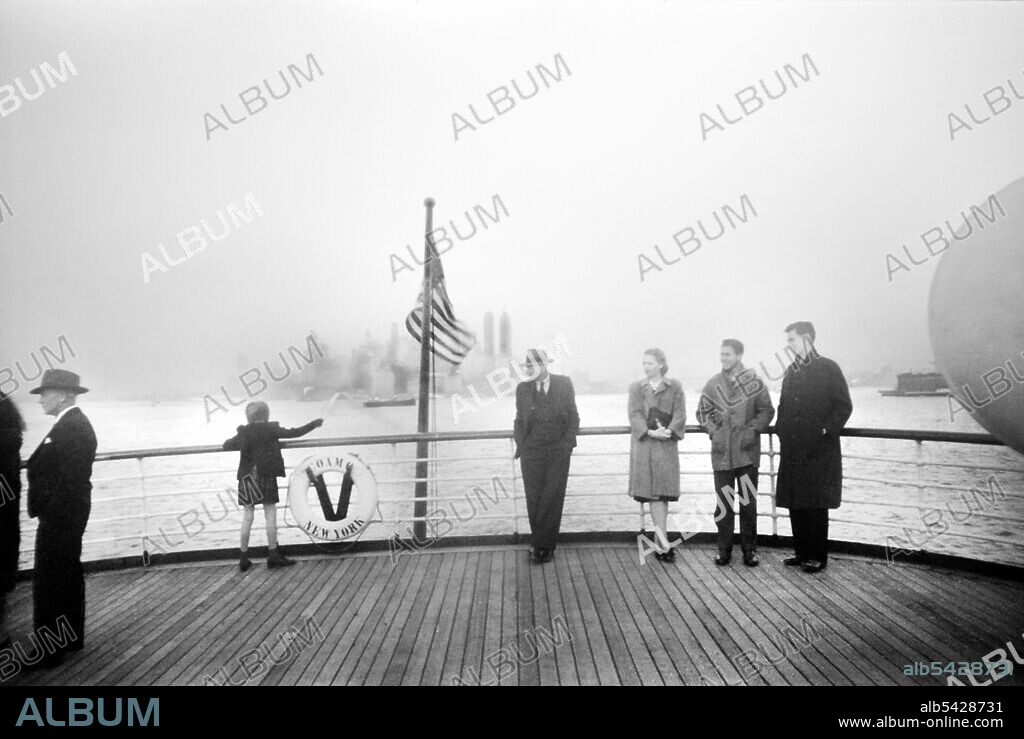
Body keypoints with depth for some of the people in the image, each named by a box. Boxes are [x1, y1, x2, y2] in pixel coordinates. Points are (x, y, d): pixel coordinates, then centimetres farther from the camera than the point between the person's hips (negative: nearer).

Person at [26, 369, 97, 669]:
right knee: (69, 577, 18)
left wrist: (47, 511, -18)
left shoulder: (69, 428, -21)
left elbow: (68, 479, -24)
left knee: (49, 583, 0)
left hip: (59, 517, -10)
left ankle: (50, 651, 11)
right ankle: (71, 637, 31)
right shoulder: (76, 423, 10)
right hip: (68, 515, 10)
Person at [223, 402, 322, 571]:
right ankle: (273, 554, 5)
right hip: (267, 476, -3)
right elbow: (294, 433, -4)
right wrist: (314, 424, 5)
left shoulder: (243, 433, 5)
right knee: (270, 513, 3)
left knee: (247, 515, 7)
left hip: (247, 478, 3)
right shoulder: (271, 429, -3)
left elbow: (227, 446, 6)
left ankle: (243, 557, 12)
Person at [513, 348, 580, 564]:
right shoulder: (522, 388, 7)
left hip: (558, 451, -1)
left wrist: (568, 443, -4)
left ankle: (543, 546, 8)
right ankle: (540, 545, 16)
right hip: (531, 452, 1)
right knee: (534, 499, 1)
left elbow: (573, 417, 6)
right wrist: (520, 445, 2)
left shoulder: (564, 384, 3)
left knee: (553, 499, -3)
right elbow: (519, 420, 13)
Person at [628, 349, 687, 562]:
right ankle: (663, 543, -5)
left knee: (664, 492, 1)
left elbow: (679, 414, 0)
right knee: (653, 493, -5)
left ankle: (660, 543, 11)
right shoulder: (636, 387, 9)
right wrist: (650, 432, -17)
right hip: (643, 444, 0)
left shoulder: (675, 387, 8)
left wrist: (669, 431, -18)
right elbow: (634, 414, -2)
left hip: (666, 445, 0)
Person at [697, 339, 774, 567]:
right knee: (723, 503, 6)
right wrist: (713, 431, -3)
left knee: (748, 502, 7)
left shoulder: (754, 381, -1)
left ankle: (749, 549, 20)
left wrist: (753, 430, -10)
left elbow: (767, 410, 2)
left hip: (747, 452, -1)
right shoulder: (713, 384, 5)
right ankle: (724, 548, 17)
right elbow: (702, 412, 11)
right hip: (721, 453, 2)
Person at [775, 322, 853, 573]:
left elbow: (844, 406, -7)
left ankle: (818, 556, 10)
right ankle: (802, 552, 20)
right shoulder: (791, 371, 14)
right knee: (795, 503, 9)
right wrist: (780, 429, 7)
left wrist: (826, 430, -15)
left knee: (816, 505, -1)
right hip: (792, 449, 6)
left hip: (819, 450, -6)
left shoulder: (828, 368, -4)